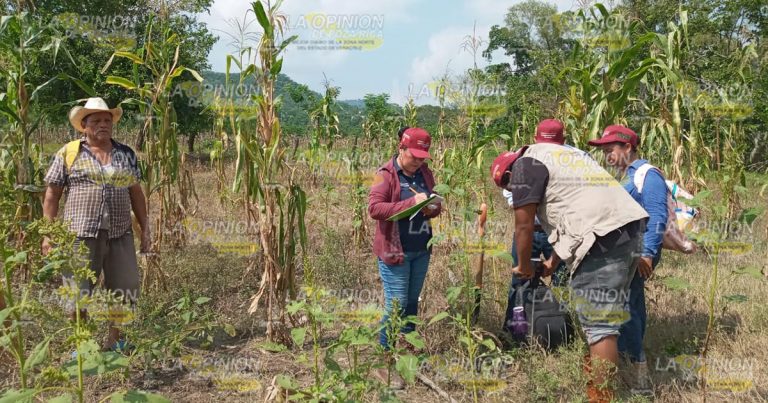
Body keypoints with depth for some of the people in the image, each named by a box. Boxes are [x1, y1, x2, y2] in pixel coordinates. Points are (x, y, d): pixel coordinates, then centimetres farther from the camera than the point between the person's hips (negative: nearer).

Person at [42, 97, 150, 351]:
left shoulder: (126, 154, 10)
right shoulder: (68, 154, 1)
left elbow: (136, 194, 14)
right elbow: (51, 195, 2)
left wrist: (145, 229, 11)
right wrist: (48, 234, -4)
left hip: (120, 235, 3)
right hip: (81, 235, -3)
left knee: (125, 292, 8)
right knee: (79, 294, 5)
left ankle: (114, 341, 27)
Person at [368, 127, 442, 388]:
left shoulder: (425, 173, 8)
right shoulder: (386, 175, -12)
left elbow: (436, 204, 18)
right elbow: (374, 208, -21)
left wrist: (432, 209, -7)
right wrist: (410, 203, -28)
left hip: (421, 251, 6)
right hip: (394, 251, -6)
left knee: (412, 304, 16)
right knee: (396, 307, -4)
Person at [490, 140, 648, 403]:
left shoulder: (524, 165, 2)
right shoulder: (557, 155, 29)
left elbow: (524, 226, 1)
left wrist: (524, 267, 17)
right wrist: (553, 262, 39)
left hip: (603, 237, -10)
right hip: (629, 227, 10)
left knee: (598, 324, -4)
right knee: (605, 314, 17)